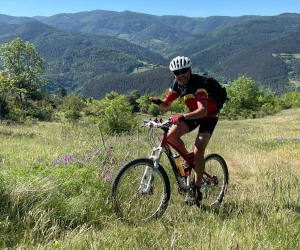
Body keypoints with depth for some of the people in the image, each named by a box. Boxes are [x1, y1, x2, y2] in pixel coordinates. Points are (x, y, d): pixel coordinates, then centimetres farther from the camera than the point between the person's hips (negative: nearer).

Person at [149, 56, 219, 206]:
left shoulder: (198, 82, -30)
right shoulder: (176, 84, -10)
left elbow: (203, 110, -42)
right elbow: (167, 105, -5)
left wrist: (182, 117, -56)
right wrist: (159, 102, -28)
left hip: (209, 116, -6)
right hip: (193, 114, 6)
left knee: (198, 151, -19)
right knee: (171, 135, -18)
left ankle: (196, 191, -7)